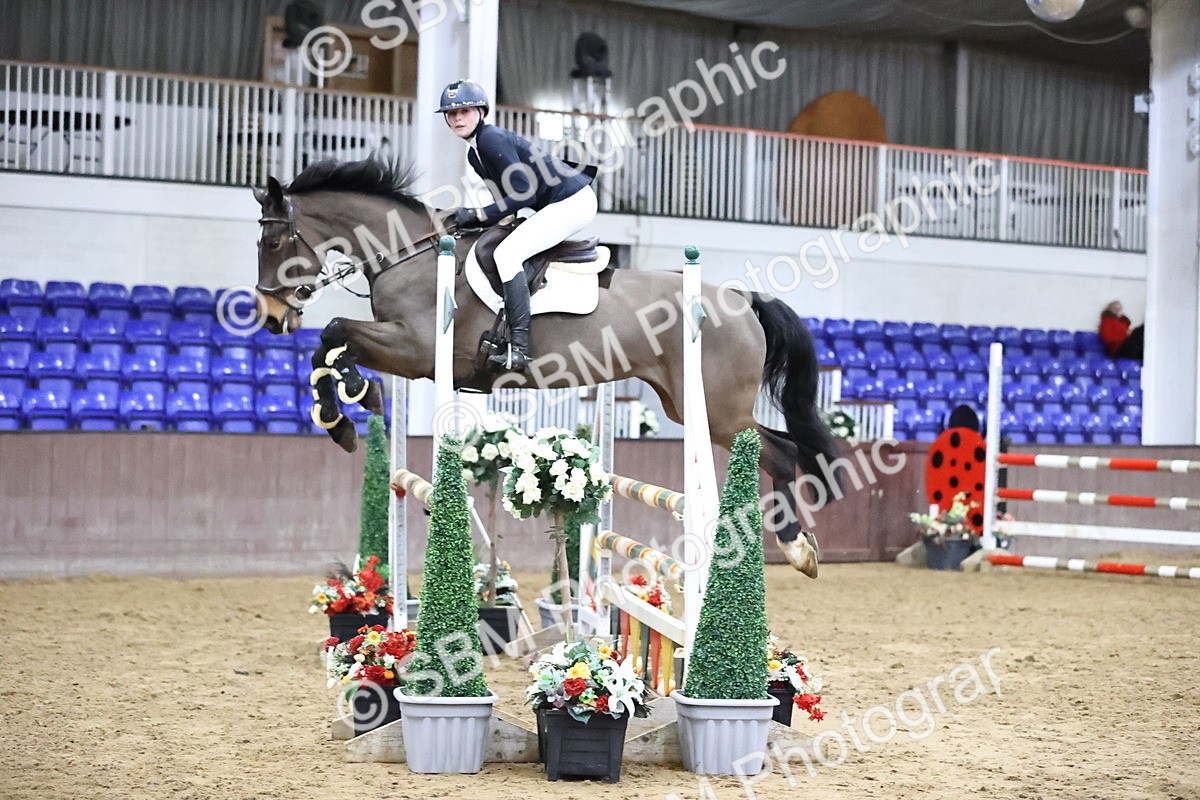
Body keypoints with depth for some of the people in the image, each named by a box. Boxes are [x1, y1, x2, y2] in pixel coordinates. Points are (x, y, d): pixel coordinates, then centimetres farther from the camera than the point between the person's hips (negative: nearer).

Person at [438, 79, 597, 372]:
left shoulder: (492, 139, -17)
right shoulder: (474, 155, 12)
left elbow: (525, 194, -22)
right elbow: (508, 197, 14)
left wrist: (478, 215, -19)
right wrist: (470, 220, 0)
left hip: (573, 202, -11)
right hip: (562, 205, 11)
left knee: (506, 254, -22)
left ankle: (518, 350, -27)